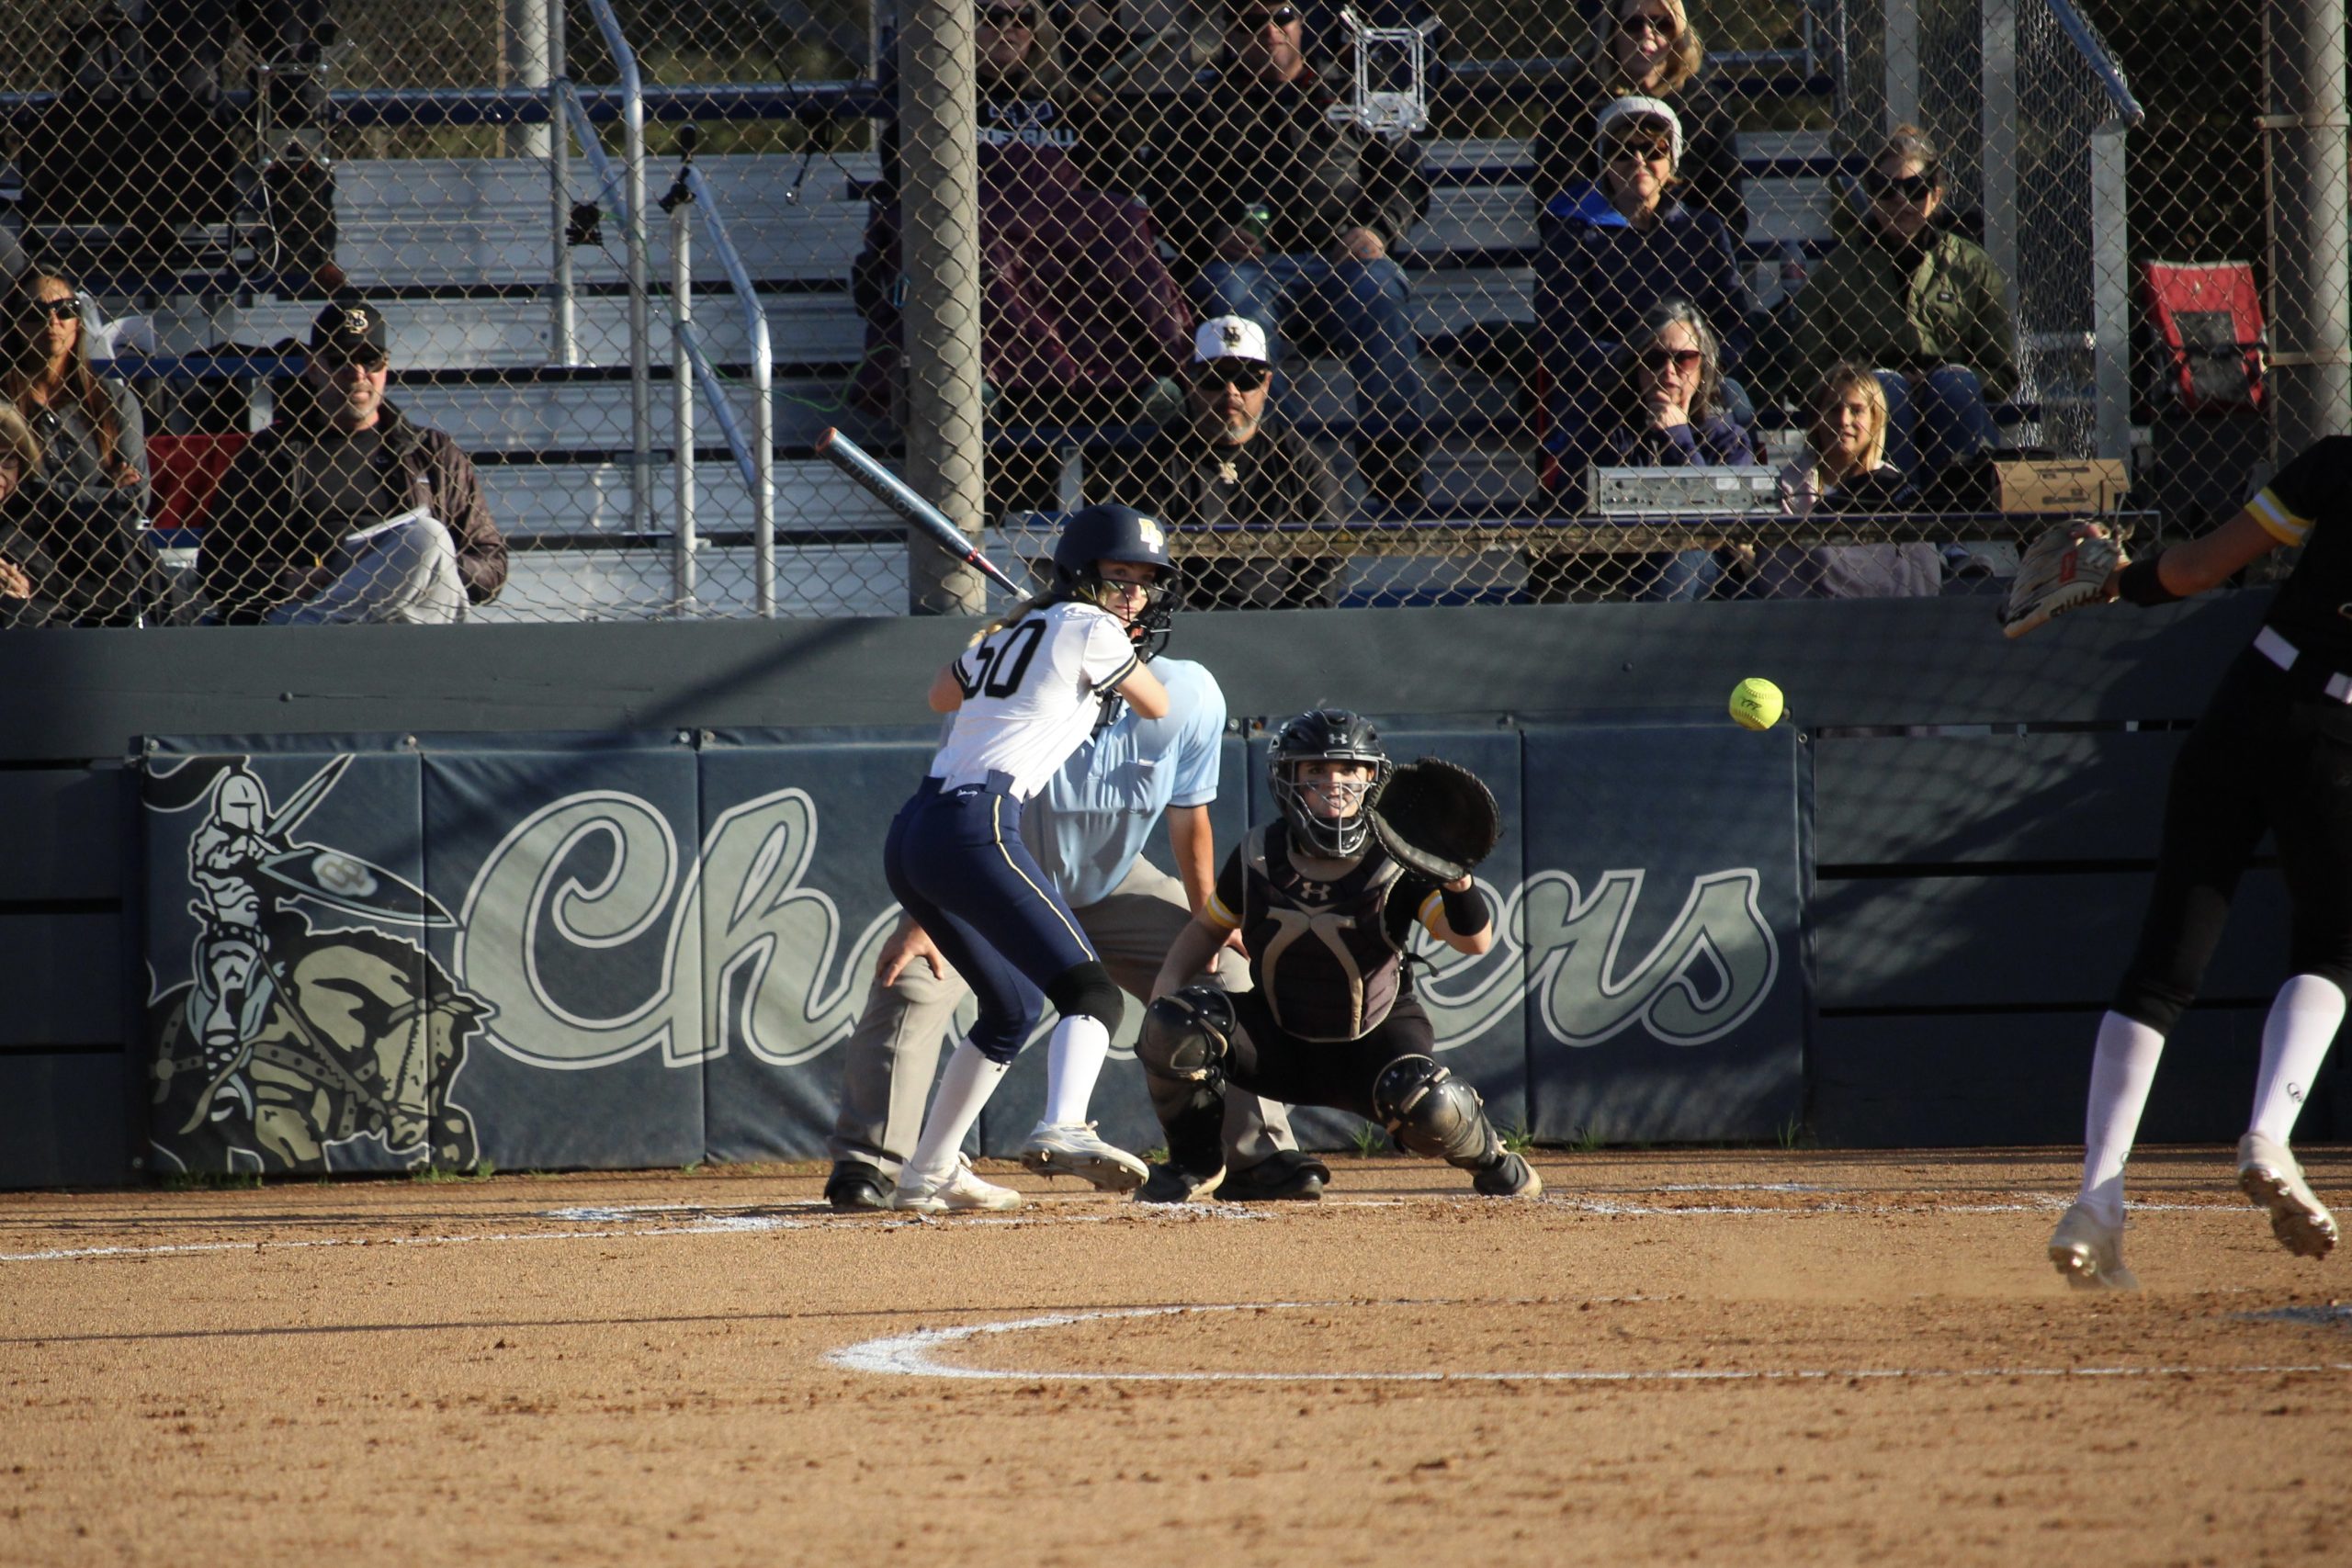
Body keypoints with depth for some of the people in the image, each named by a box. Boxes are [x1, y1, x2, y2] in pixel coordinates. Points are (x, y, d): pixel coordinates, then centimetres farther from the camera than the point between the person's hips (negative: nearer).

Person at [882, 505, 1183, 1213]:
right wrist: (1125, 648, 34)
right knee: (1091, 990, -17)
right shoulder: (1089, 630, 1)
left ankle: (929, 1174, 29)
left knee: (1011, 1007, 25)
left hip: (910, 836, 9)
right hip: (974, 829, -9)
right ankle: (1062, 1129, -45)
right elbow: (1155, 705, 16)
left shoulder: (1009, 632, 24)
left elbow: (942, 694, 44)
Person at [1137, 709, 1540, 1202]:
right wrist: (1168, 981, -9)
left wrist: (1456, 881, -46)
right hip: (1280, 1041, 3)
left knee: (1429, 1107, -34)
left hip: (1374, 1040, -3)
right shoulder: (1259, 857, -7)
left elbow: (1475, 941, -25)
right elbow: (1210, 926, 10)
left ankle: (1492, 1162, 5)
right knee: (1174, 1024, -23)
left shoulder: (1395, 864, -16)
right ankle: (1194, 1165, 2)